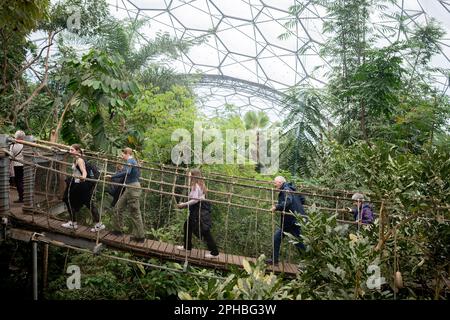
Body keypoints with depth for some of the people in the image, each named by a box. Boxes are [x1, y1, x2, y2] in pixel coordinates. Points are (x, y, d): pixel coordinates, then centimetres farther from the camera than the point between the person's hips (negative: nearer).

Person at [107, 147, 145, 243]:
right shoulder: (133, 161, 17)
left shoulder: (130, 161, -13)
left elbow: (126, 172, -31)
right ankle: (118, 229, 24)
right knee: (118, 207, 14)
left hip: (133, 188, -10)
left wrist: (112, 176, -29)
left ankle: (140, 237, 3)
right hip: (130, 188, 10)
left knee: (135, 213, -4)